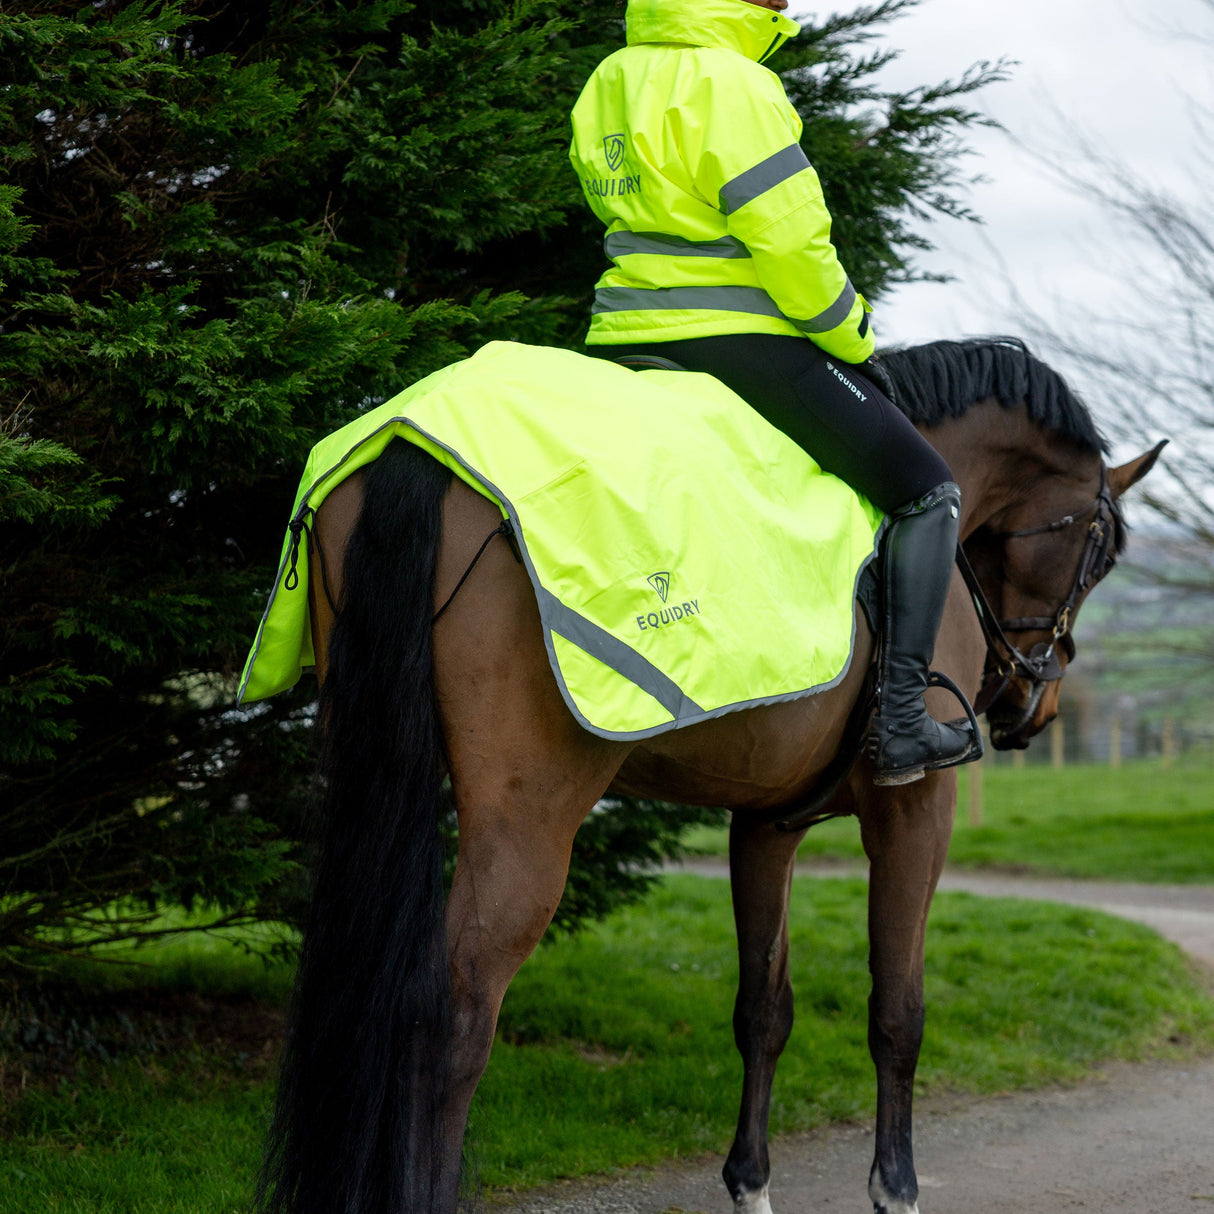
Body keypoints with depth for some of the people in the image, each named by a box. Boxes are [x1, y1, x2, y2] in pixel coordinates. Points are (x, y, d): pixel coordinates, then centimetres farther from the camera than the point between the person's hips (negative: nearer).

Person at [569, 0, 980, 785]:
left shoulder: (604, 86, 13)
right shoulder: (731, 83, -15)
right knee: (929, 494, 1)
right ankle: (902, 720, -7)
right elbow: (789, 241, -19)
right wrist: (856, 342, -3)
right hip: (740, 338, -8)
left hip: (627, 334, 8)